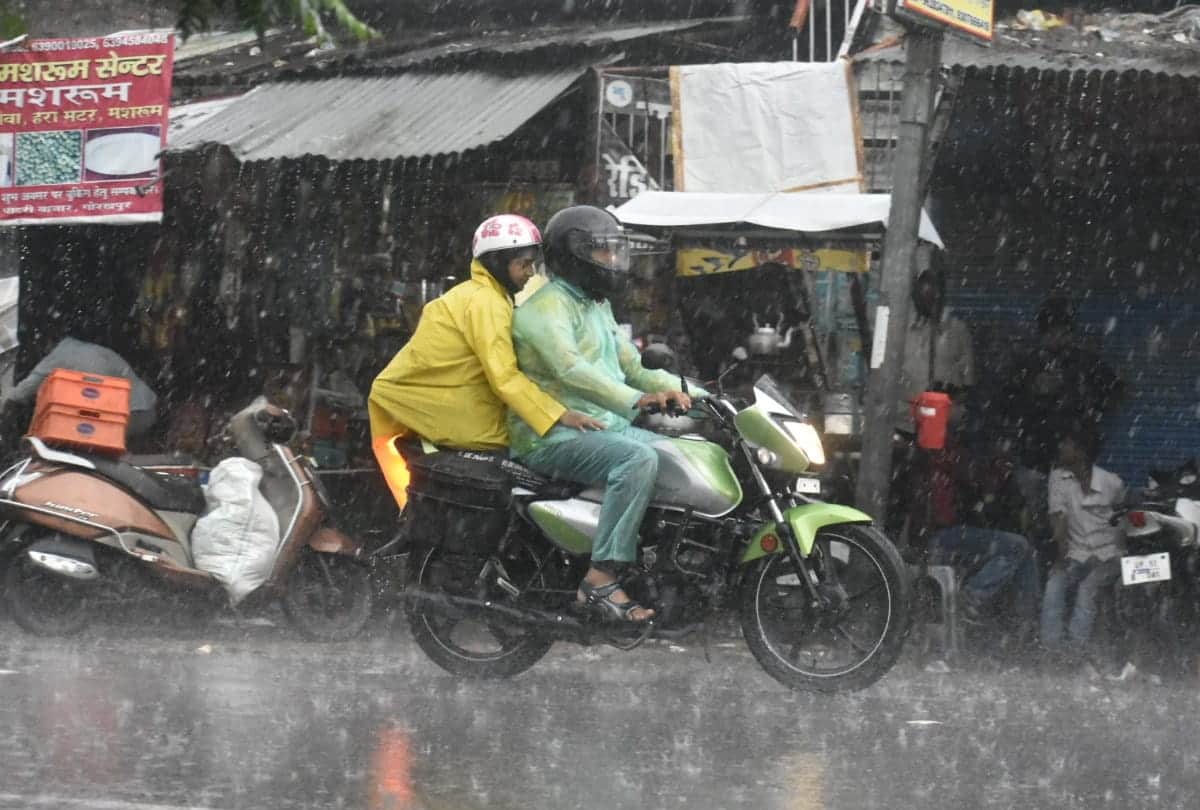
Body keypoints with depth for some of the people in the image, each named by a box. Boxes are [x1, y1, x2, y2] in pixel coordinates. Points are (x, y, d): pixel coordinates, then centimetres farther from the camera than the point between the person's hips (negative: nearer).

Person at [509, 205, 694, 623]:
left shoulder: (598, 307, 22)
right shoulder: (547, 306, -11)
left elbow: (629, 366, 24)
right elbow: (570, 369, -27)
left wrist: (671, 386, 4)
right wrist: (637, 399, -36)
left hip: (604, 427, 10)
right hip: (553, 437, -10)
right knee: (638, 459, -32)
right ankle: (602, 579, -34)